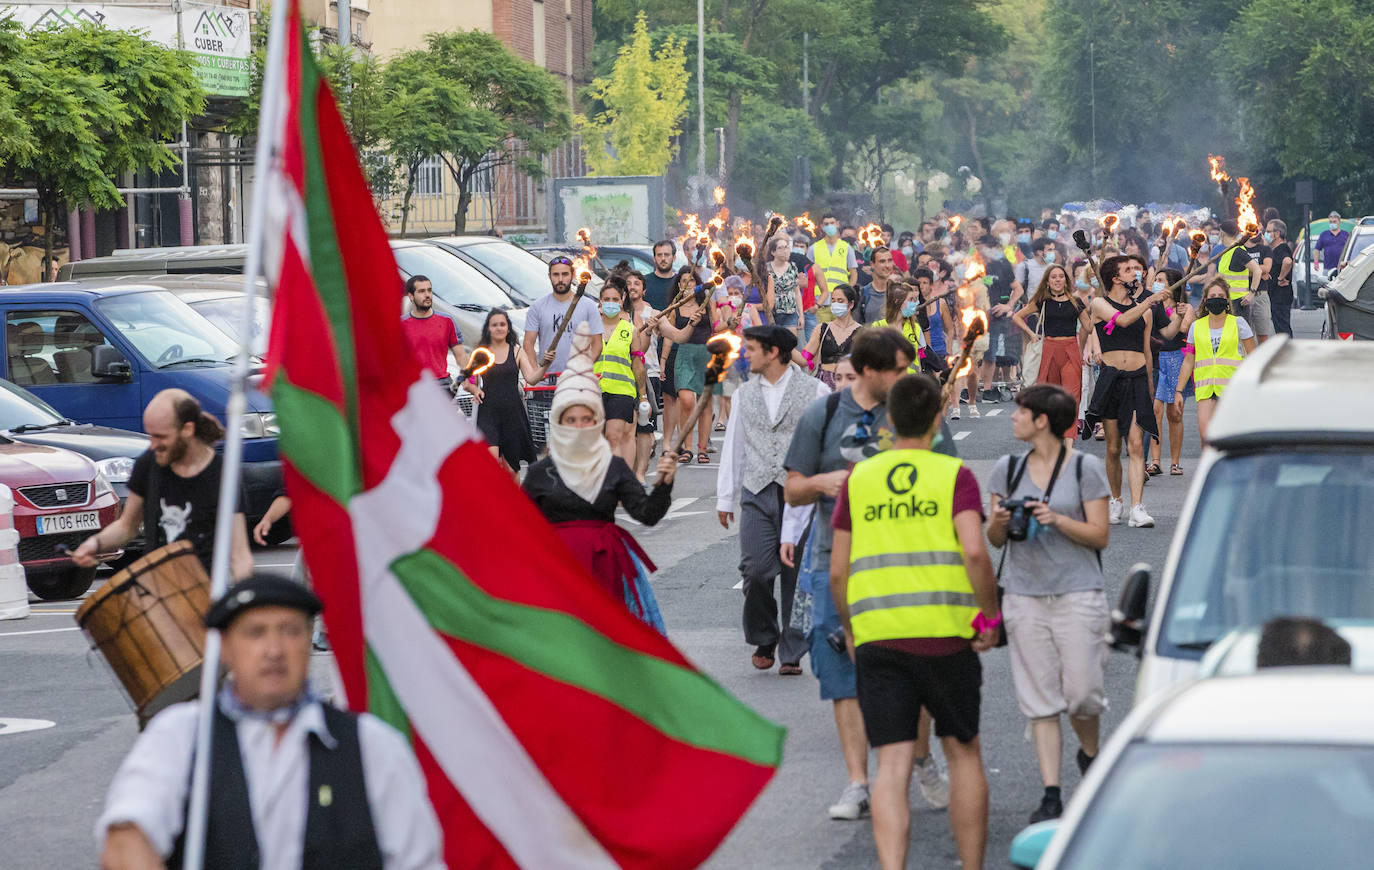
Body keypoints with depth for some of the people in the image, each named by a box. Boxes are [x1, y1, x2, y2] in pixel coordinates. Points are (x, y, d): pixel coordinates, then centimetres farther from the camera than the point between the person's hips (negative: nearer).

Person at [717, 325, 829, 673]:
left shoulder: (814, 391, 2)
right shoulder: (745, 394, 13)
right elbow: (733, 447, 17)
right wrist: (725, 498, 16)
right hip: (757, 493, 2)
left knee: (796, 575, -1)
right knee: (756, 571, -8)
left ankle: (792, 653, 8)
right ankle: (763, 640, 14)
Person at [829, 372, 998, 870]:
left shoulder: (858, 480, 9)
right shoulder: (954, 476, 1)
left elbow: (837, 572, 9)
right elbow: (974, 552, -14)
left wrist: (850, 630, 22)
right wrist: (990, 615, -2)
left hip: (876, 638, 2)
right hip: (945, 635, -2)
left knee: (892, 765, 0)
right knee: (963, 753, 14)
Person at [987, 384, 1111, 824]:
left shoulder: (1085, 467, -1)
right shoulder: (1007, 469, 10)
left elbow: (1099, 536, -2)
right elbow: (995, 539, 13)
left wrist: (1057, 520, -17)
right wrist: (999, 522, -10)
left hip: (1077, 594, -3)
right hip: (1024, 596, 3)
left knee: (1082, 693, -4)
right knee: (1040, 701, 0)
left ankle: (1091, 756, 26)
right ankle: (1051, 794, 1)